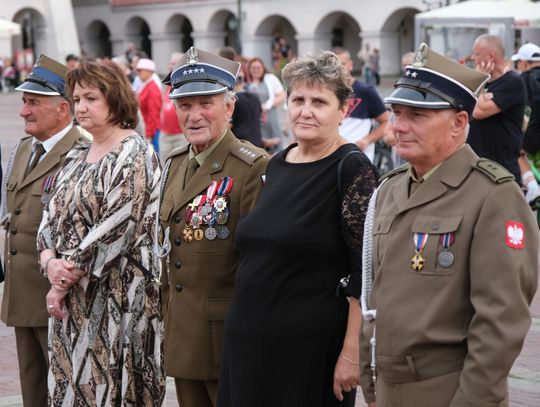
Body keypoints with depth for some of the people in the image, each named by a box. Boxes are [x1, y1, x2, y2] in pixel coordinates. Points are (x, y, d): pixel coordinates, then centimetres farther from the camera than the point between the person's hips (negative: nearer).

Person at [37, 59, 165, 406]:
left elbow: (116, 228, -17)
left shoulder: (135, 155, -9)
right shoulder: (77, 157, 15)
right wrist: (50, 261, -9)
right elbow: (51, 215, 13)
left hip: (116, 297, -7)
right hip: (71, 298, 7)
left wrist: (64, 283, -13)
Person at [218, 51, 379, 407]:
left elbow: (366, 274, -15)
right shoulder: (276, 165, 9)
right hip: (251, 340, 7)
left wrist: (352, 352, -19)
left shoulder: (352, 168, -11)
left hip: (314, 347, -6)